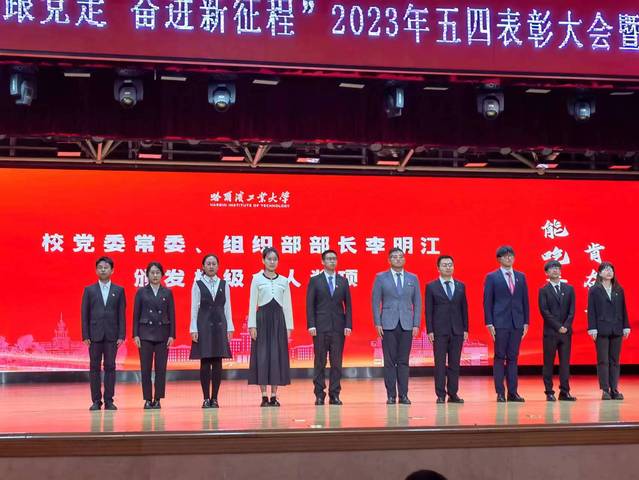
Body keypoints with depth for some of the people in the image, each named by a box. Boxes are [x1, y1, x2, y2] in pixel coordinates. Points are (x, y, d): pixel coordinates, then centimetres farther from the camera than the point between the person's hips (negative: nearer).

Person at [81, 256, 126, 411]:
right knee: (95, 368, 2)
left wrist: (121, 335, -4)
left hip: (112, 335, 0)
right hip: (95, 334, 0)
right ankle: (96, 401, 6)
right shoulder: (89, 290, 7)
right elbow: (85, 314, 4)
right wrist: (85, 336, -4)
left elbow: (122, 314, 4)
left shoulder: (119, 290, 7)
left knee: (110, 367, 2)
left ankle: (109, 400, 7)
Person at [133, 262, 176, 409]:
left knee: (161, 368, 0)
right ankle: (147, 399, 6)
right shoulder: (141, 292, 4)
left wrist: (172, 335, -2)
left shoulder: (167, 293, 6)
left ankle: (157, 399, 7)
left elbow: (171, 315, 5)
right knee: (146, 368, -1)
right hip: (145, 333, -1)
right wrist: (135, 335, -4)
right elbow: (136, 314, 3)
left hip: (162, 333, 1)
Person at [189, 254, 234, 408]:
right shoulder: (198, 285, 3)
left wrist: (229, 328, 2)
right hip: (203, 325, -2)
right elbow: (194, 308, 1)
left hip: (220, 325, 2)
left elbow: (227, 307, 8)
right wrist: (193, 329, -5)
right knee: (205, 362, -2)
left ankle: (214, 398, 7)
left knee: (217, 363, 1)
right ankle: (206, 398, 3)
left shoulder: (224, 284, 9)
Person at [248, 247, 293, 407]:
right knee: (262, 355, -3)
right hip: (262, 318, -2)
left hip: (278, 319, 2)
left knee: (277, 355, 1)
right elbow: (252, 304, 0)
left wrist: (289, 326, 3)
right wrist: (252, 325, -7)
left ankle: (274, 396, 7)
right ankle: (264, 396, 2)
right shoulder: (257, 279, 3)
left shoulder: (284, 281, 9)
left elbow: (287, 305, 9)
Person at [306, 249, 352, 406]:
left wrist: (348, 325, 0)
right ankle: (319, 394, 6)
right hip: (320, 327, -2)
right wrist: (311, 325, -8)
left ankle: (334, 394, 8)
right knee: (320, 362, 1)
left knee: (337, 362, 2)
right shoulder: (315, 281, 4)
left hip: (338, 327, 2)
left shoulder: (343, 281, 11)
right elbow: (310, 304, 1)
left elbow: (348, 305, 9)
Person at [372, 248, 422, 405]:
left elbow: (417, 303, 9)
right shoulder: (381, 278, 4)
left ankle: (403, 395, 7)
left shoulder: (413, 278, 10)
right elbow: (376, 302, 3)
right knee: (390, 361, 0)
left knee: (404, 361, 2)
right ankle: (391, 395, 5)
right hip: (388, 325, -1)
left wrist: (416, 324, 1)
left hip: (406, 325, 2)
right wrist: (377, 323, -5)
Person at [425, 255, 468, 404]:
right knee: (440, 363, -1)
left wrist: (466, 329, 5)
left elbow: (464, 308, 11)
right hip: (439, 331, -3)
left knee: (455, 363, 4)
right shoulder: (431, 287, 2)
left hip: (457, 330, 3)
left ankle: (453, 394, 10)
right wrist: (430, 330, -7)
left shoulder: (461, 286, 10)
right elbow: (428, 310, 0)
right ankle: (440, 395, 3)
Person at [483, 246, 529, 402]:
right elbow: (487, 302, -2)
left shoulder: (521, 277, 12)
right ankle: (500, 393, 3)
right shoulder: (492, 277, 1)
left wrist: (526, 322, 7)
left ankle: (513, 392, 9)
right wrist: (489, 323, -8)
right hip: (500, 323, -3)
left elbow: (525, 300, 13)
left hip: (517, 323, 3)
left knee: (513, 358, 6)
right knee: (500, 358, -1)